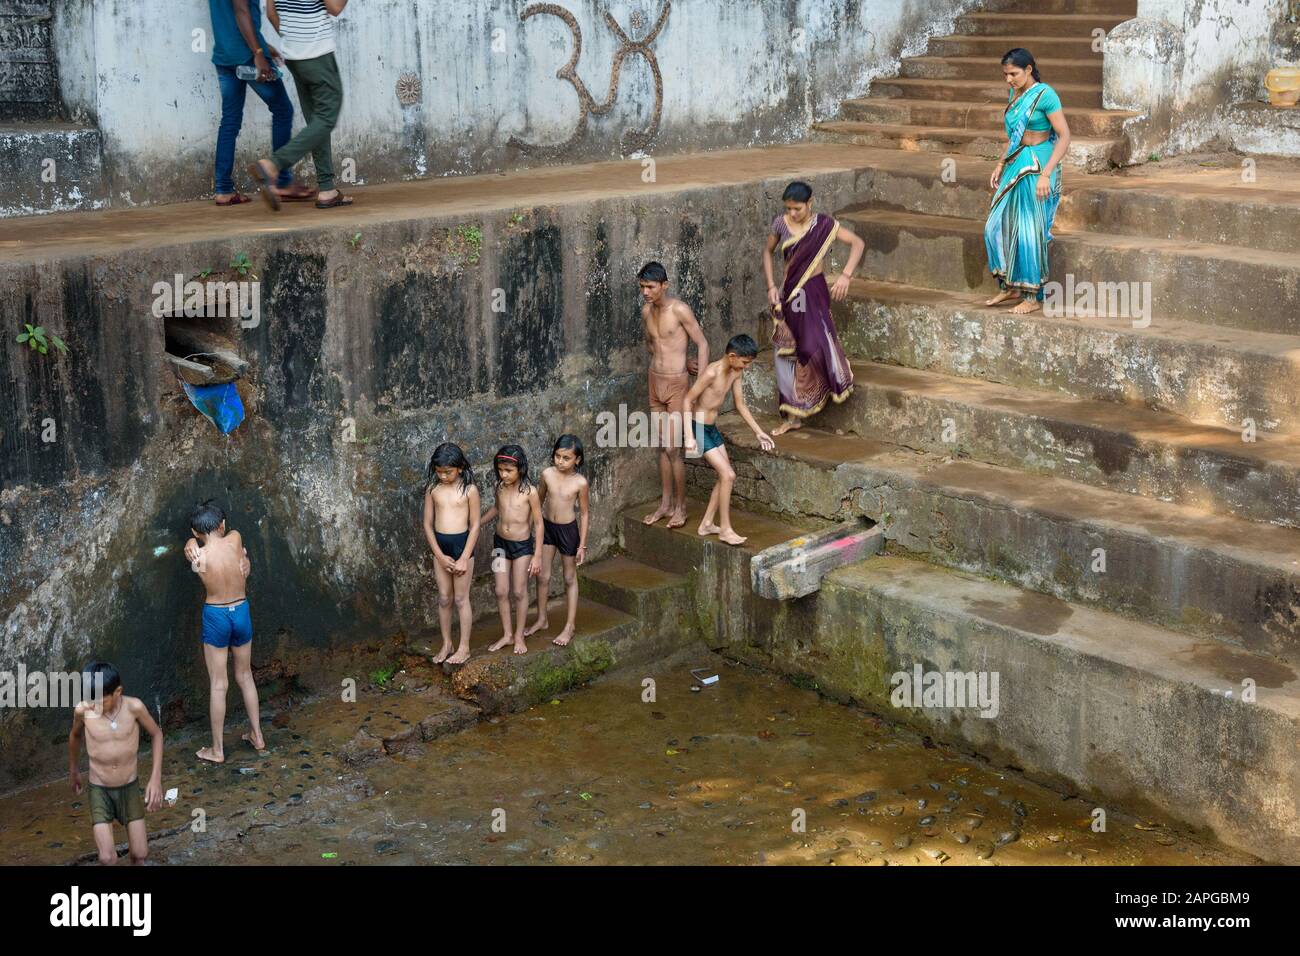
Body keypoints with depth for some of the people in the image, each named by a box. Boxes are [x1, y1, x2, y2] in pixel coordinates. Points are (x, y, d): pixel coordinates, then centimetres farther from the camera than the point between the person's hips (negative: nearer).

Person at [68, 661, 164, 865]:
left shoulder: (134, 706, -21)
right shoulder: (82, 710, -19)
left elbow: (157, 734, -4)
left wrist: (155, 778, -8)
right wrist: (73, 771, 19)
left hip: (130, 788, 0)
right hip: (99, 790, 0)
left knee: (140, 854, 3)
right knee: (107, 858, -7)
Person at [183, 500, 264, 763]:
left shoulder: (196, 553, -15)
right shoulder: (235, 539, -11)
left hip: (216, 616, -3)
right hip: (241, 612, 3)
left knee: (218, 684, 5)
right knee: (245, 676, 20)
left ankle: (217, 750, 14)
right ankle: (257, 736, 30)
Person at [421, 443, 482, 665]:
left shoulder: (469, 490, -9)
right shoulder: (432, 489, 0)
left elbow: (475, 526, -7)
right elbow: (428, 524, 3)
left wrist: (464, 559, -11)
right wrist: (440, 556, -4)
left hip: (462, 544, -4)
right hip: (439, 546, 4)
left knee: (461, 599, 4)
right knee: (443, 599, 12)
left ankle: (464, 647, 15)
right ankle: (446, 644, 25)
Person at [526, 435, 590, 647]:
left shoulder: (580, 482, -17)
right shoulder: (547, 474, -9)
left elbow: (584, 513, -8)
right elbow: (539, 500, 6)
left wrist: (582, 544, -8)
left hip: (568, 530, -3)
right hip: (547, 527, 3)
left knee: (570, 578, 10)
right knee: (542, 576, 12)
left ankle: (570, 626, 20)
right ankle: (542, 619, 30)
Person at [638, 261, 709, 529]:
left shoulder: (679, 310, -15)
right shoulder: (646, 311, 6)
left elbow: (702, 344, -12)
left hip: (676, 383, -7)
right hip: (655, 380, 7)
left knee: (672, 448, -6)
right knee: (662, 447, 12)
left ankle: (680, 507, 8)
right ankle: (665, 504, 21)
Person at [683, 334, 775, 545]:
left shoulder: (736, 372, 0)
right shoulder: (712, 373, -25)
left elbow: (740, 405, 11)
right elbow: (688, 400, -21)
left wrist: (759, 432, 11)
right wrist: (690, 436, -25)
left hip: (712, 428, 9)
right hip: (699, 428, -9)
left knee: (726, 476, 11)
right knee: (728, 475, -11)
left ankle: (707, 524, 23)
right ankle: (725, 529, -1)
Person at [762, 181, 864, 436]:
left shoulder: (823, 224, -10)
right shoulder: (780, 224, -1)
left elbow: (858, 243, -11)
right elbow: (767, 252, 13)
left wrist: (845, 275, -23)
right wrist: (771, 286, 4)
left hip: (813, 293, -4)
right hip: (789, 293, 4)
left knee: (814, 345, -22)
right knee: (786, 355, 5)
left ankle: (838, 385, 6)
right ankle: (792, 417, 16)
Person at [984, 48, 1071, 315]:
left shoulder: (1045, 95, -14)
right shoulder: (1014, 94, 10)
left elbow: (1064, 136, -17)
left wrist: (1045, 174, -24)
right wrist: (1000, 166, 16)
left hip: (1036, 169, -8)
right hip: (1015, 167, 8)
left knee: (1029, 231, -4)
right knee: (997, 226, 8)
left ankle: (1033, 296, 7)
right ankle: (1011, 287, 21)